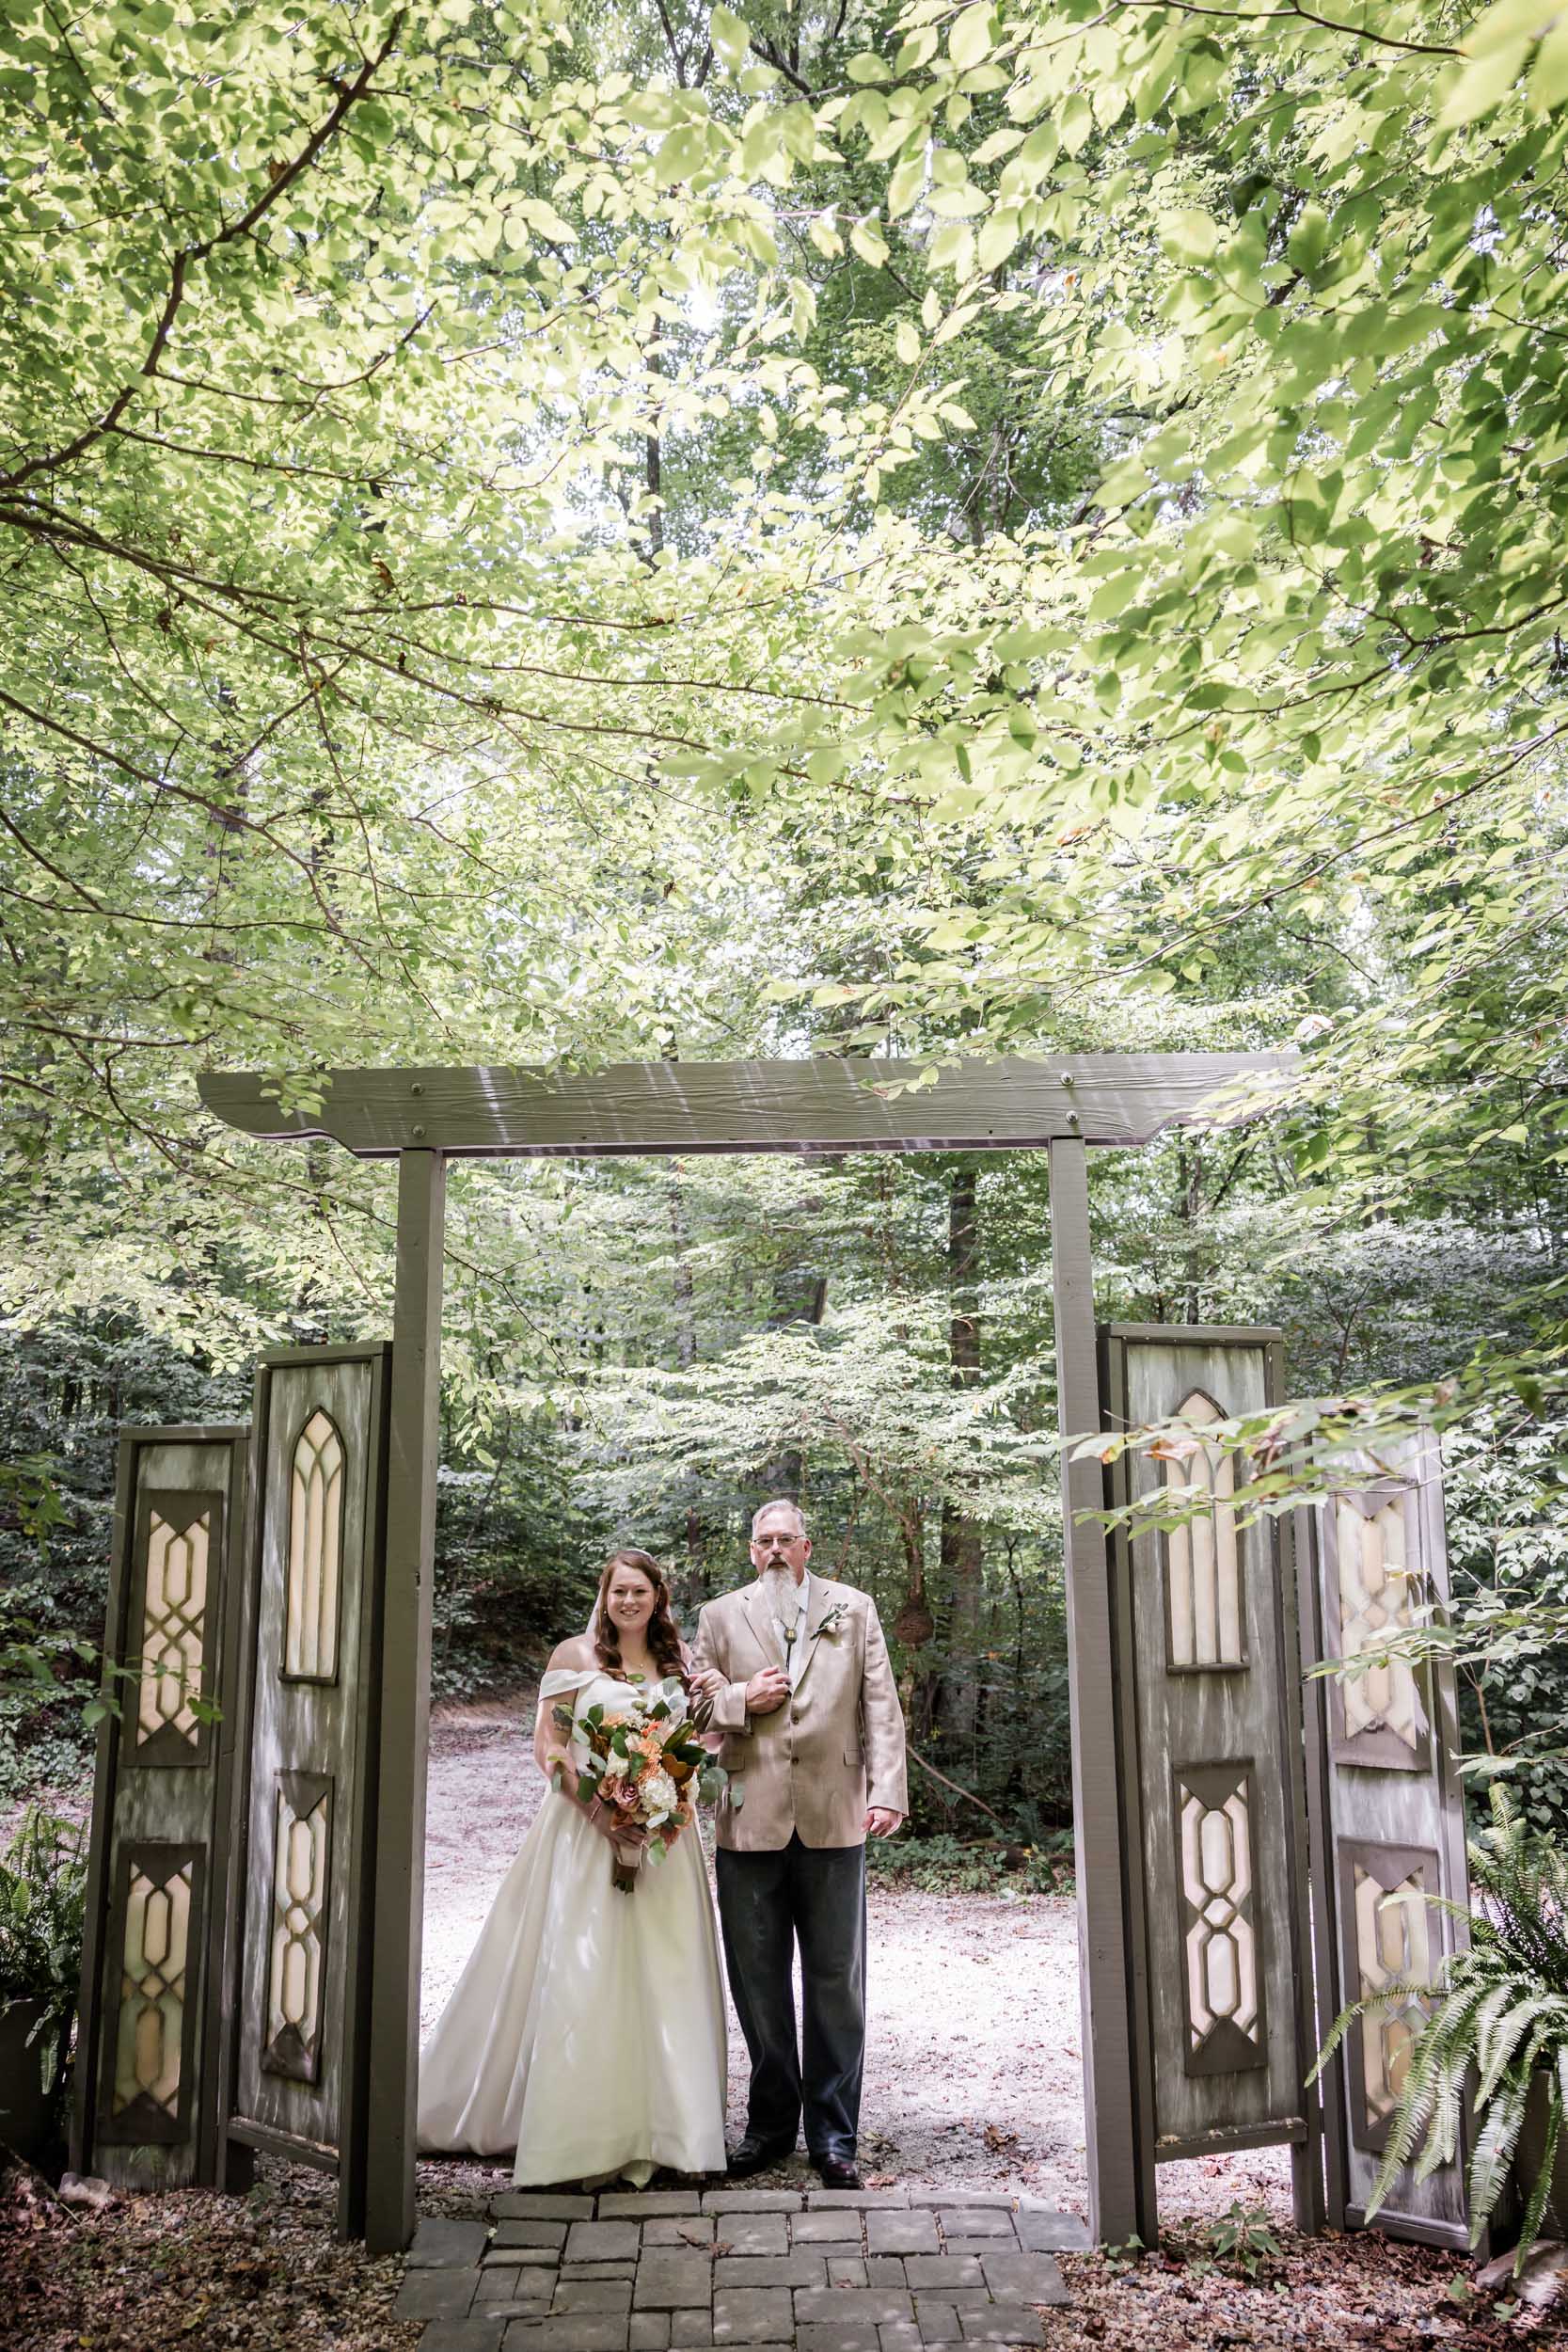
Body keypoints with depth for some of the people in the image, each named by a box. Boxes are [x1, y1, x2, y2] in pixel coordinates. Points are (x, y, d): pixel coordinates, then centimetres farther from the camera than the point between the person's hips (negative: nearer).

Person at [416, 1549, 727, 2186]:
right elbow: (548, 1744, -4)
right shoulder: (576, 1655, 1)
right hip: (585, 1828, -3)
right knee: (580, 1976, -3)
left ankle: (654, 2125, 16)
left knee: (661, 1979, 4)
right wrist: (599, 1809, -16)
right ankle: (580, 2134, 9)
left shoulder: (676, 1662, 12)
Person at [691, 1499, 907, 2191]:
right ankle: (771, 2124, 23)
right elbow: (694, 1705, 11)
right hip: (750, 1820, 1)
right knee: (758, 1980, 8)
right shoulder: (719, 1617, 10)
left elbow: (881, 1707, 4)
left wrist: (887, 1790, -6)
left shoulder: (855, 1609, 9)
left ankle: (833, 2134, 14)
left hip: (833, 1818, -1)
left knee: (836, 1982, 4)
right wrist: (743, 1699, -8)